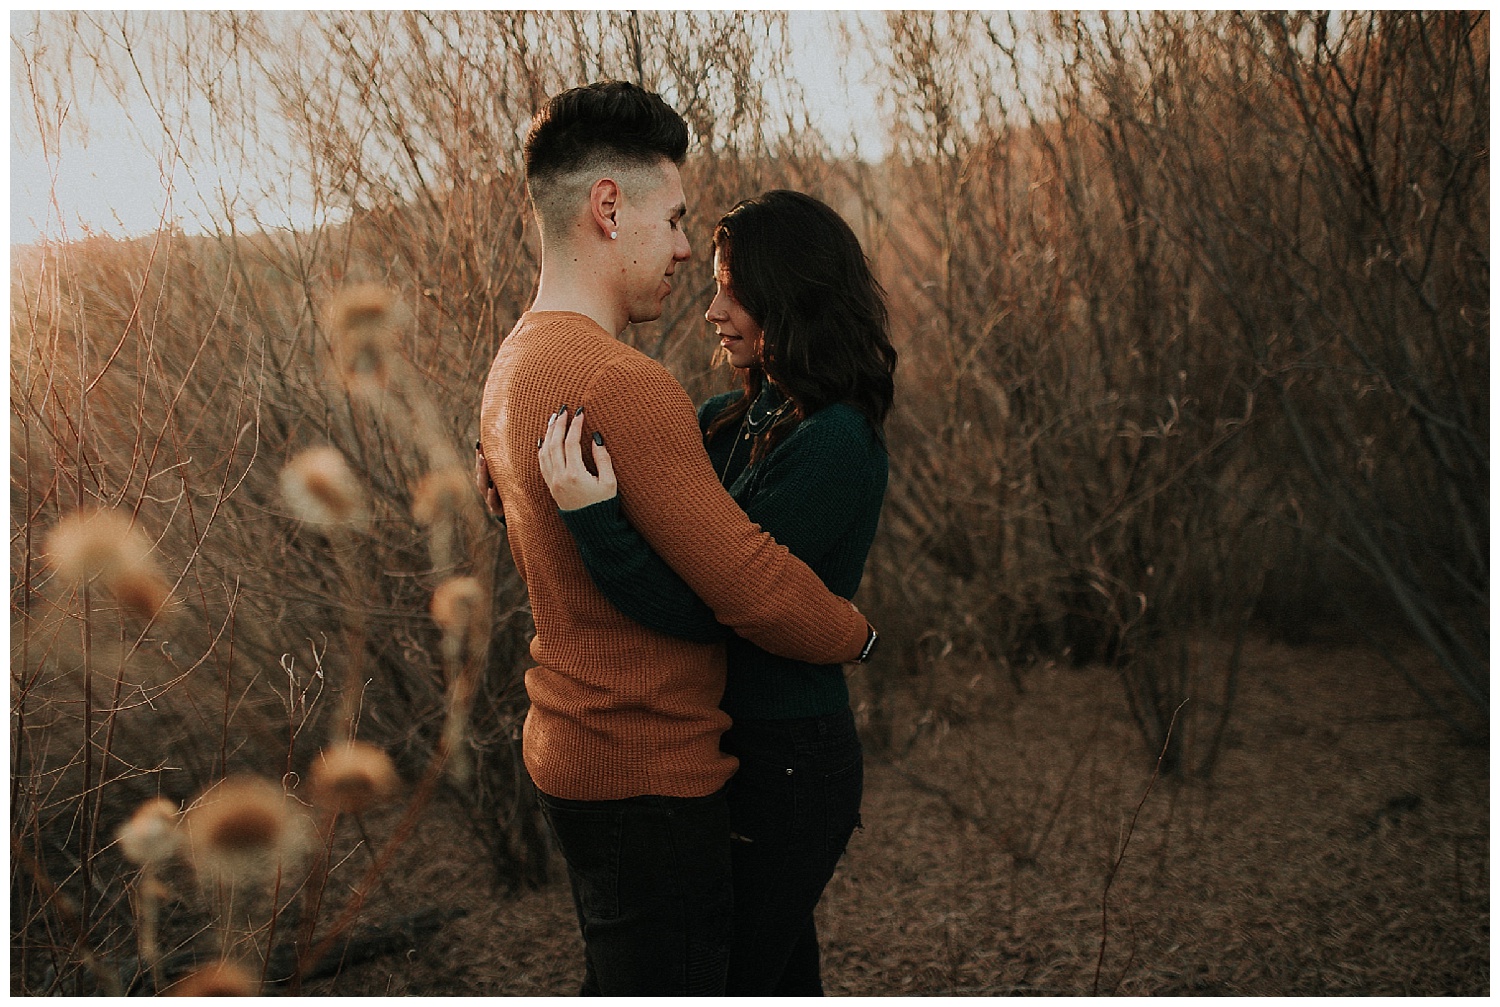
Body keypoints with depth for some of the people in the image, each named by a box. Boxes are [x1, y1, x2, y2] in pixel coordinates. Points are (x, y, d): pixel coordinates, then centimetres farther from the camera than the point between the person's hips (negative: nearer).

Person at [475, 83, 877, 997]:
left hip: (569, 744, 10)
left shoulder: (514, 367, 8)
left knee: (618, 978, 23)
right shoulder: (621, 384, -25)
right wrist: (858, 633, -6)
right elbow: (750, 584, -24)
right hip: (648, 773, -10)